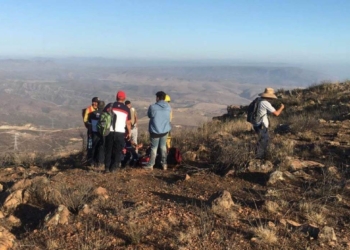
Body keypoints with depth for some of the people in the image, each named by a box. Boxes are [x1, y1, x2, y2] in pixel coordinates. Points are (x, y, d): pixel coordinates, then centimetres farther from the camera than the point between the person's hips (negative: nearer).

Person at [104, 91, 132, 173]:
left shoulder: (110, 106, 2)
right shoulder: (126, 109, 1)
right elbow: (128, 123, 4)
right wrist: (129, 132, 17)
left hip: (109, 132, 1)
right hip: (120, 133, -1)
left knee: (108, 150, 12)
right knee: (117, 151, 10)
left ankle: (107, 167, 11)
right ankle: (114, 167, 8)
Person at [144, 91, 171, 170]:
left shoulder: (152, 107, -17)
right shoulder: (168, 107, -5)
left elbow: (149, 115, 1)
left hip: (155, 131, -3)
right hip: (165, 130, 3)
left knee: (154, 148, 8)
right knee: (163, 147, 18)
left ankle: (150, 165, 16)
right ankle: (164, 164, 21)